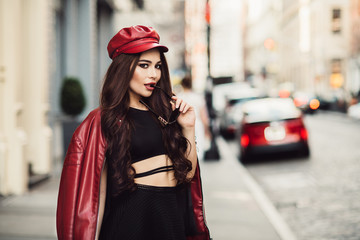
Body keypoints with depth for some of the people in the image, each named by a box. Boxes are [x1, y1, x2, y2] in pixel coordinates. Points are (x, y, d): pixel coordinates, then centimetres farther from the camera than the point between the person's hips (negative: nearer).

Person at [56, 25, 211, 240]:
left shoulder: (163, 114, 10)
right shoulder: (104, 120, -5)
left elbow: (188, 173, 10)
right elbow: (97, 191, -7)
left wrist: (188, 128, 0)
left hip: (174, 222, 5)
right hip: (131, 221, -5)